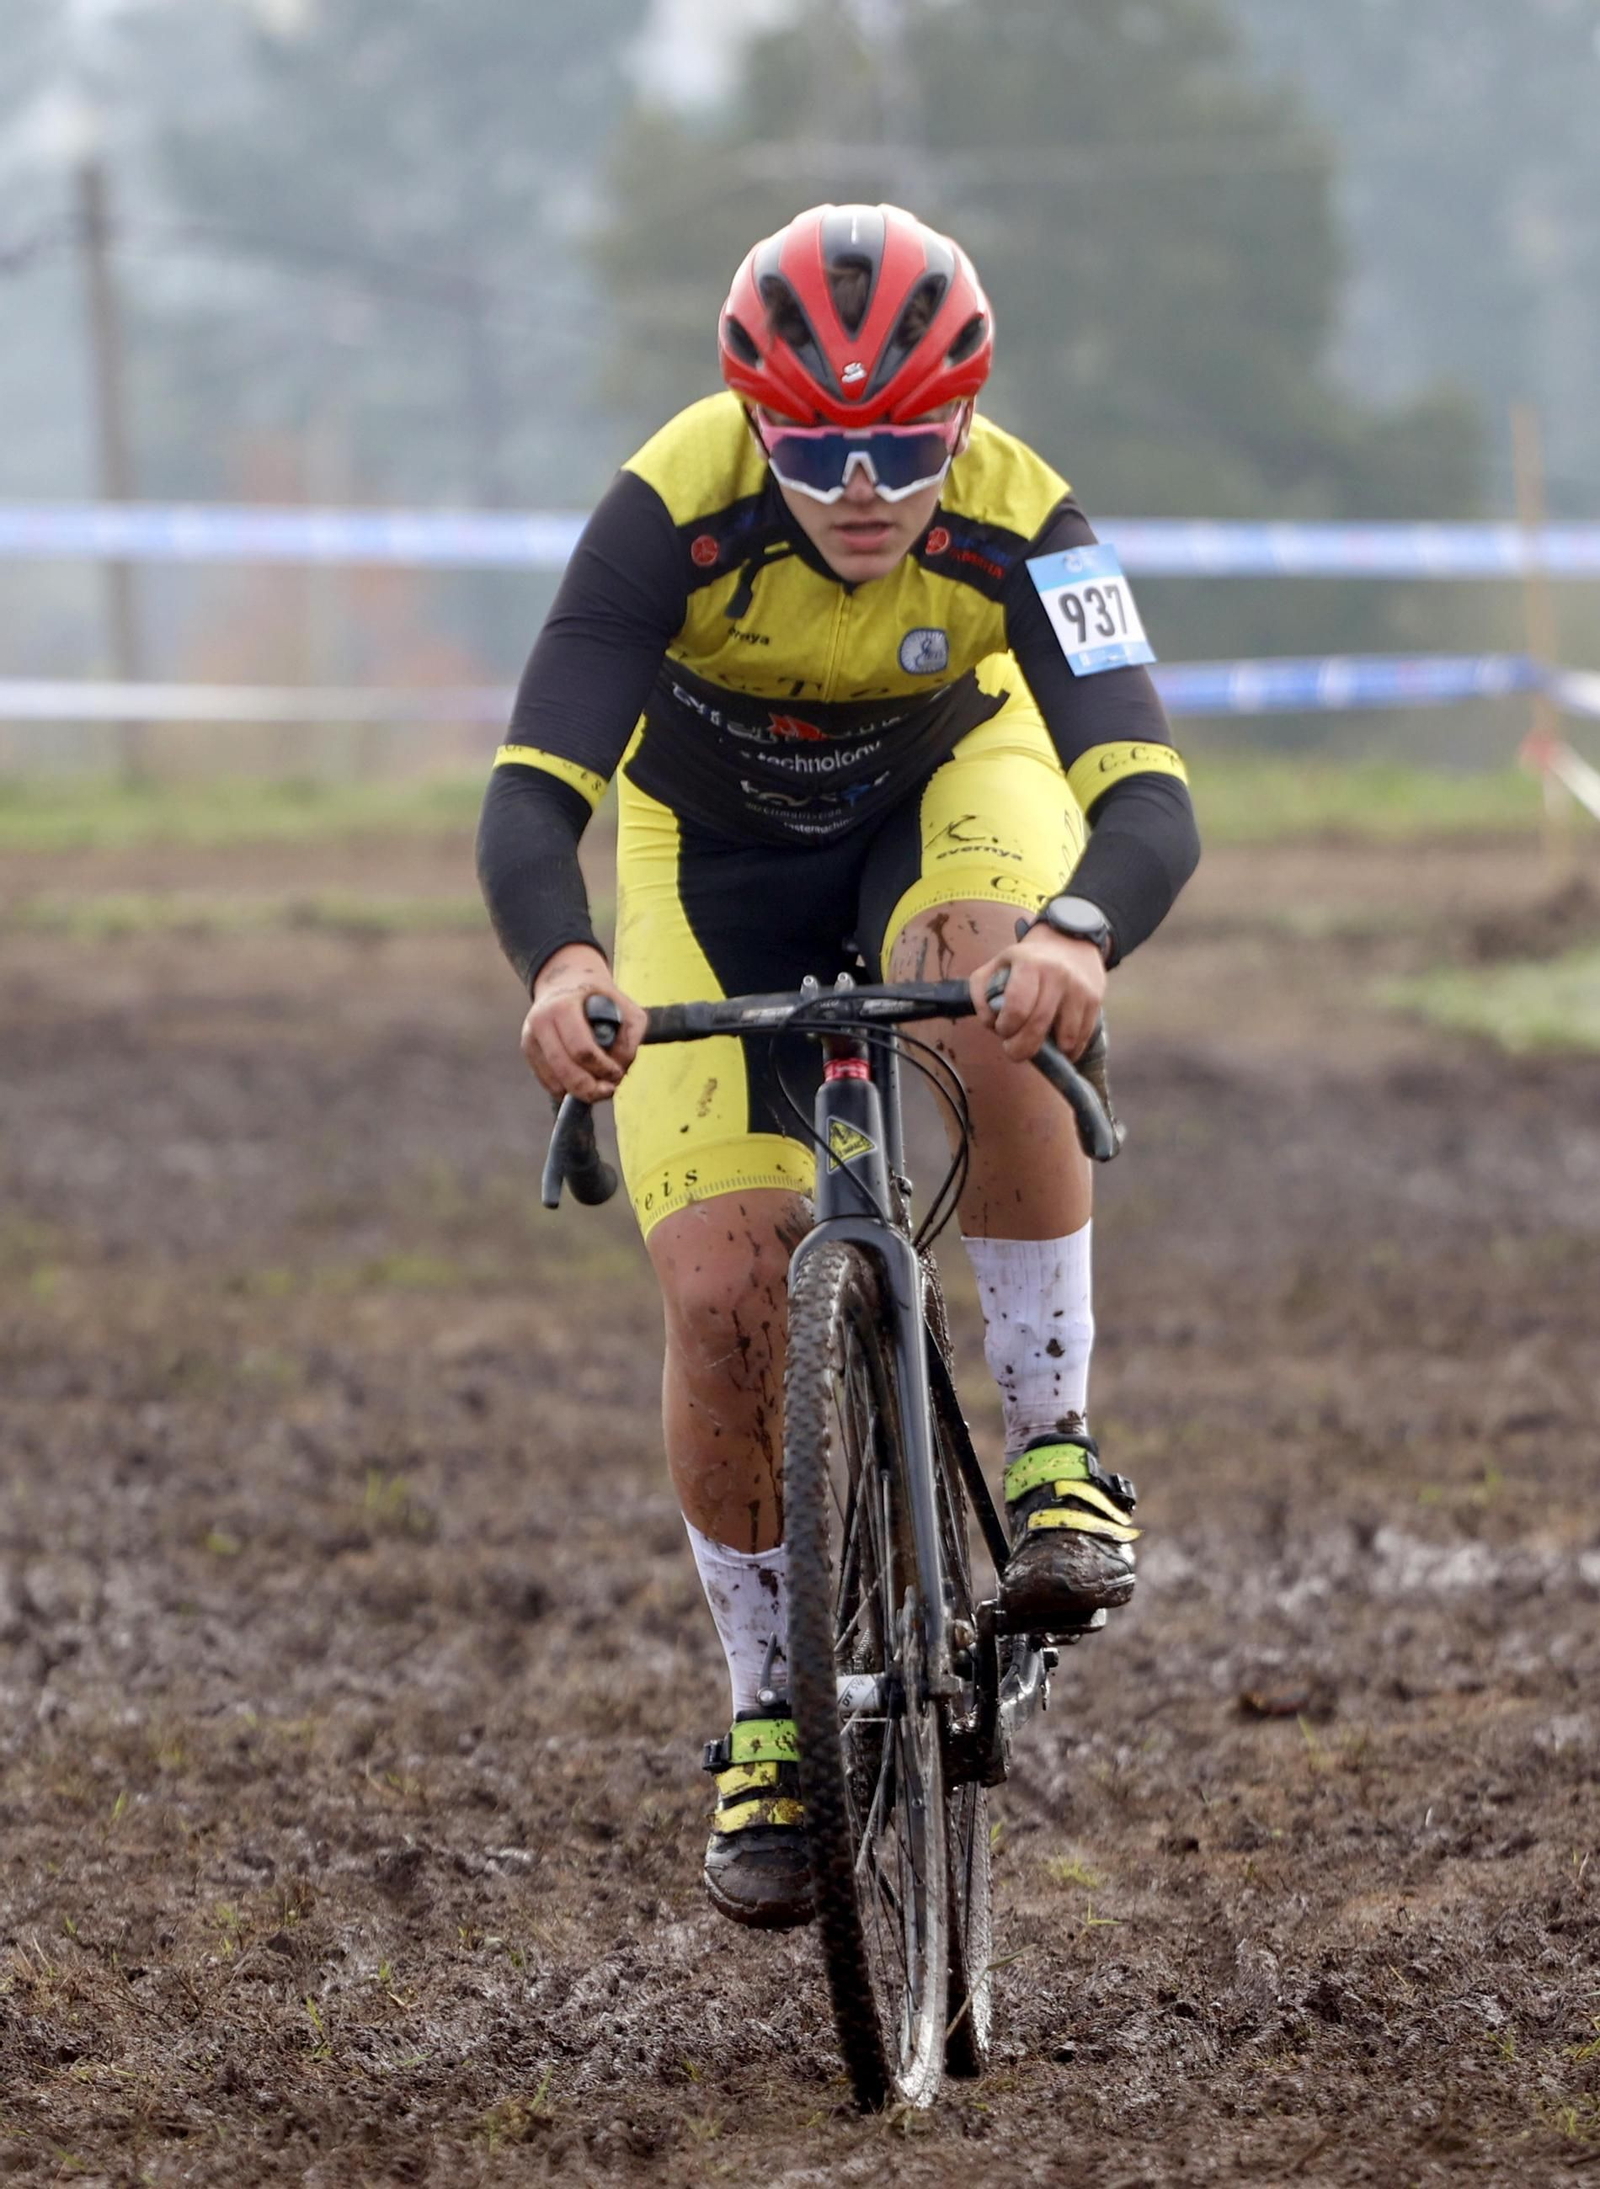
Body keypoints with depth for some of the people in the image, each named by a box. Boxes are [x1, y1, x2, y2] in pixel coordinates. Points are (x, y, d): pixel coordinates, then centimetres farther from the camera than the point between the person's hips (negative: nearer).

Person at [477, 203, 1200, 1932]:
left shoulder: (1017, 523, -32)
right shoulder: (670, 514, -33)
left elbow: (1149, 804, -42)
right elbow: (530, 799, -40)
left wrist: (1077, 934, -65)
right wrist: (560, 965, -61)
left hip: (945, 794, 0)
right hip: (716, 858, 0)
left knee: (998, 998, -37)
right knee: (723, 1296, -13)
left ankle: (1054, 1453, -21)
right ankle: (767, 1716, 8)